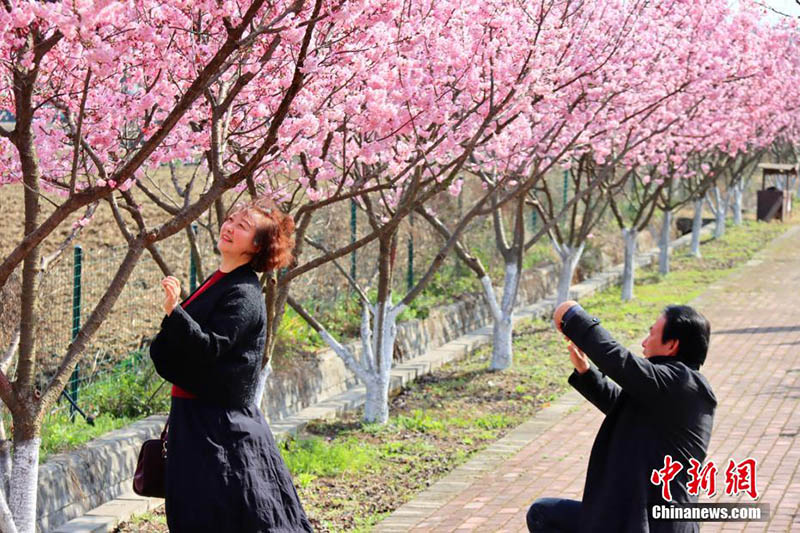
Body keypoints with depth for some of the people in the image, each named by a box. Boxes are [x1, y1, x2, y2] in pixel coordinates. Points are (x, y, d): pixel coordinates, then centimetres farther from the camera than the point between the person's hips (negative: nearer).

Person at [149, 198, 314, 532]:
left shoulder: (244, 295, -15)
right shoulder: (218, 282, 13)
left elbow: (209, 347, -27)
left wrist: (173, 312, -35)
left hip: (220, 422, -10)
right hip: (194, 415, 10)